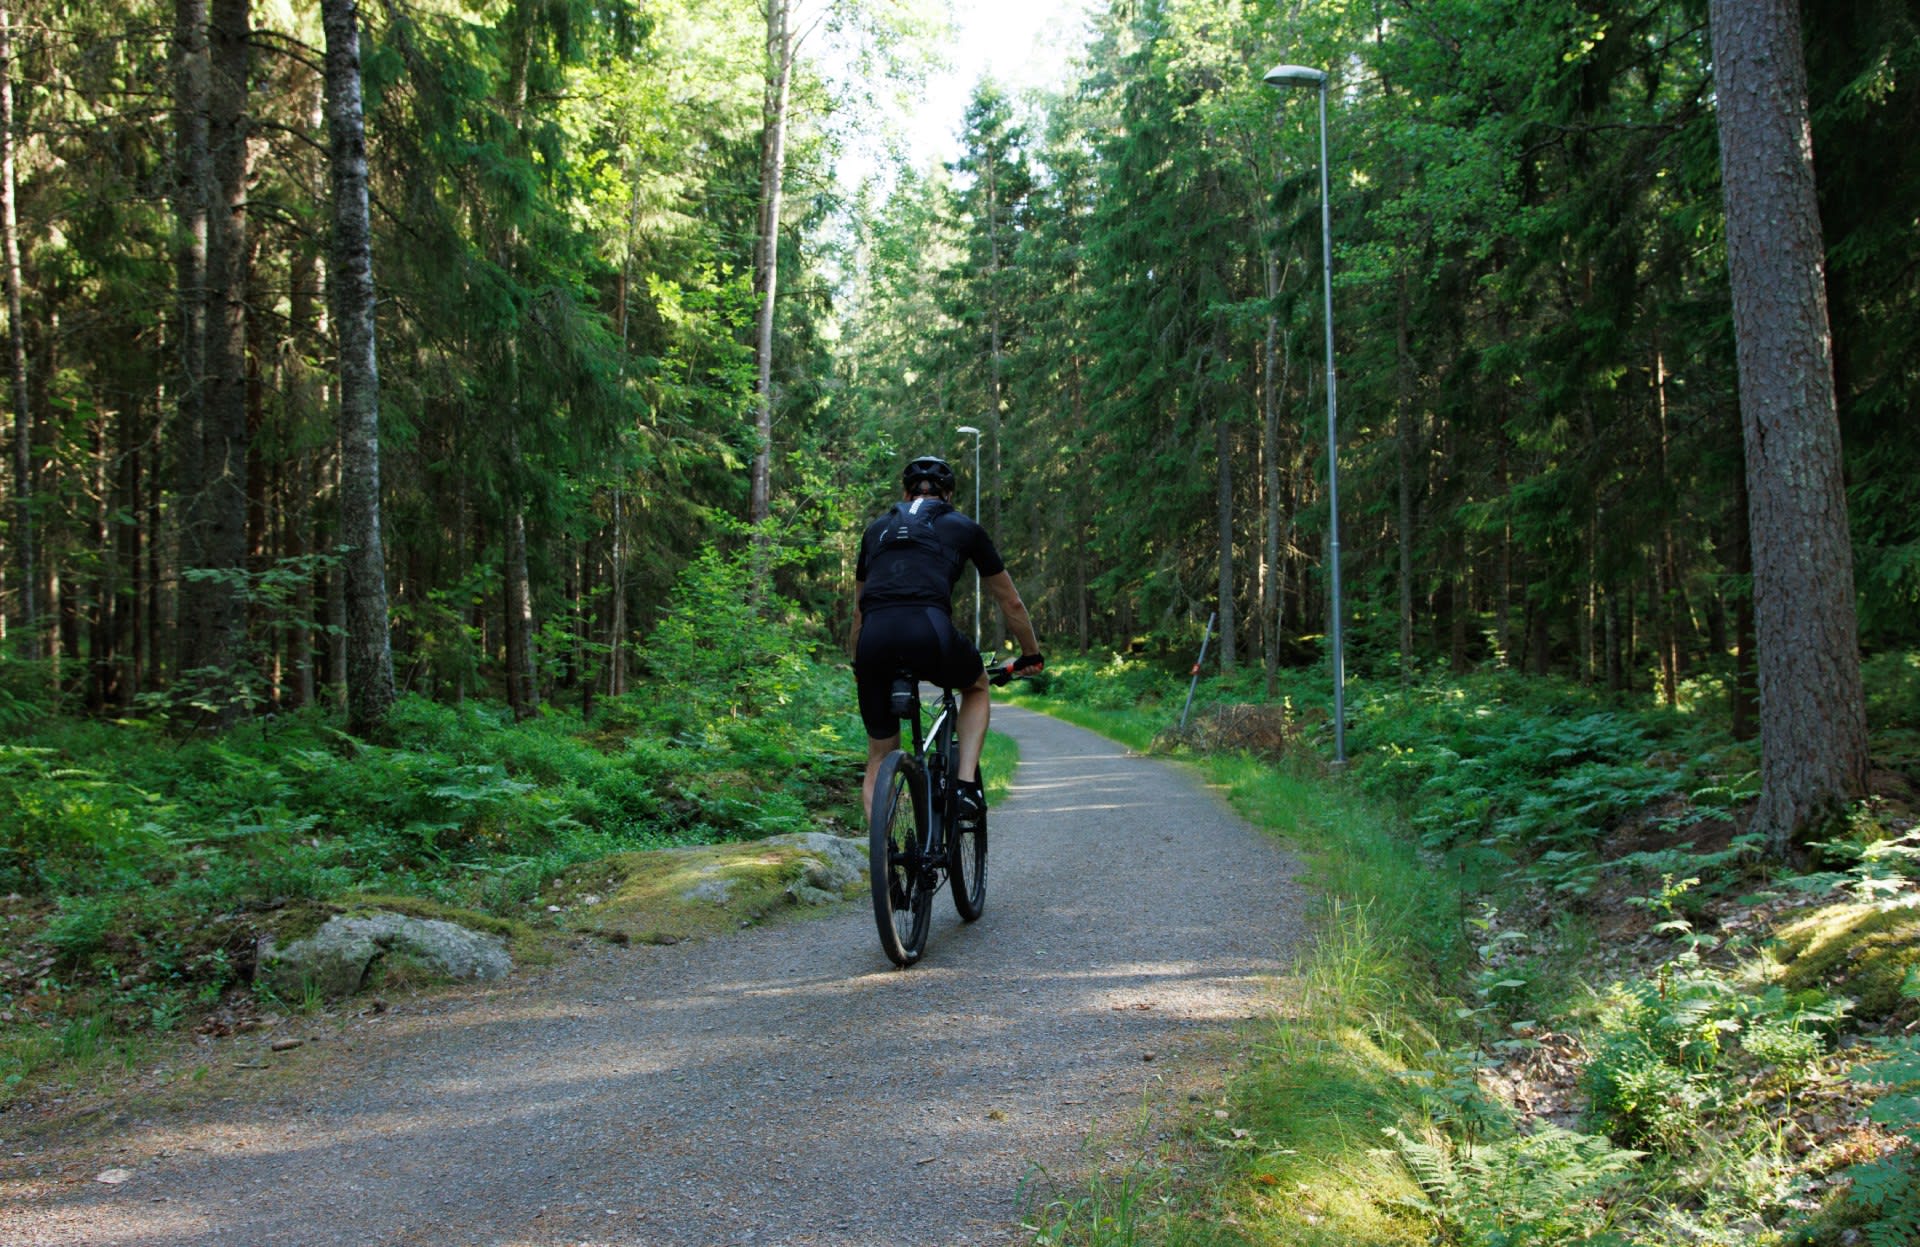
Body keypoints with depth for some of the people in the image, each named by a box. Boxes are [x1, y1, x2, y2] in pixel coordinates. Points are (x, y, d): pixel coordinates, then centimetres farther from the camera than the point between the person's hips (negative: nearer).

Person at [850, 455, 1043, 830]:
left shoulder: (877, 529, 31)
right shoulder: (964, 528, 24)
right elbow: (1011, 604, 31)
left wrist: (857, 665, 51)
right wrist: (1031, 655, 46)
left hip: (875, 639, 2)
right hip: (930, 632, -2)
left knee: (879, 759, 19)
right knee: (977, 687, 32)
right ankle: (966, 787, 14)